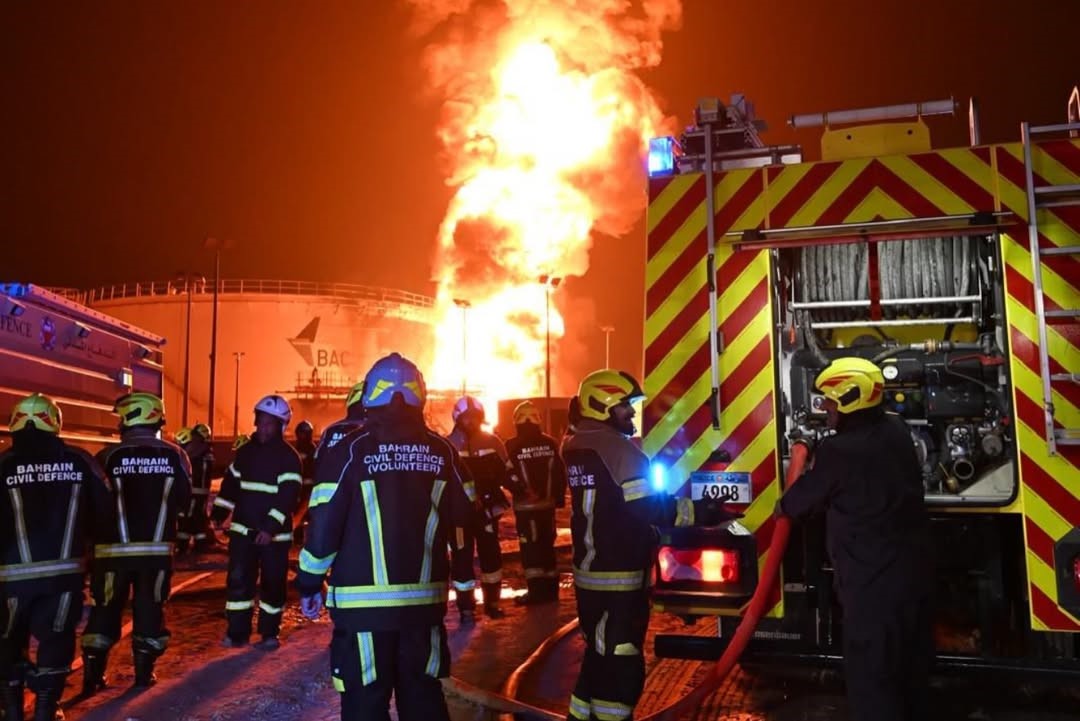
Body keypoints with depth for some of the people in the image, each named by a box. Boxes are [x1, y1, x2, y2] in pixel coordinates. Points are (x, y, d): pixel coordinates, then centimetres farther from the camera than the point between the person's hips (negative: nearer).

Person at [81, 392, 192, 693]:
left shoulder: (108, 456, -8)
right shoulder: (175, 455, -3)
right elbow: (183, 499, 4)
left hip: (114, 548, -1)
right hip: (156, 548, 1)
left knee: (105, 609, 10)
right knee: (150, 608, 11)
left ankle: (92, 675, 14)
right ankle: (144, 672, 17)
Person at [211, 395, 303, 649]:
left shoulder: (289, 457, -9)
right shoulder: (245, 451, 9)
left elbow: (288, 496, -17)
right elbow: (230, 483, 16)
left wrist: (272, 527, -26)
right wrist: (219, 512, 5)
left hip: (274, 533, -4)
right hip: (243, 528, 4)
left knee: (272, 583, 5)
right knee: (238, 580, 3)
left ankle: (269, 633, 17)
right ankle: (237, 632, 13)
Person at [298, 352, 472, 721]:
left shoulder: (350, 450, -8)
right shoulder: (442, 451, 2)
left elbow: (325, 526, -9)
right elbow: (463, 521, 6)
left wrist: (310, 582, 4)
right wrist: (464, 583, 21)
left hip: (364, 603, -3)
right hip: (424, 599, 4)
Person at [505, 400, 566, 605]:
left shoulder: (512, 445, -12)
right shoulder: (550, 443, 0)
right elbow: (560, 471, 2)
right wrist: (559, 496, 11)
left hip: (526, 504, -4)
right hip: (547, 502, 4)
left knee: (530, 546, 0)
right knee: (547, 544, 14)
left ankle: (537, 590, -2)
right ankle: (550, 588, 20)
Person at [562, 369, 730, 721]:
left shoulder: (577, 447, 10)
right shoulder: (618, 448, -19)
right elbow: (650, 507, -23)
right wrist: (700, 511, -17)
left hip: (589, 570, 9)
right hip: (618, 575, -9)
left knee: (601, 655, 22)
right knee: (622, 665, 0)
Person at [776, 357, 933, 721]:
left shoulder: (838, 451, -19)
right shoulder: (897, 430, 2)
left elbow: (805, 498, -4)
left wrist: (783, 506, 18)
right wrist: (814, 449, 29)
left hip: (873, 579, -8)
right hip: (913, 565, 8)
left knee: (871, 672, 1)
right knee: (912, 662, 22)